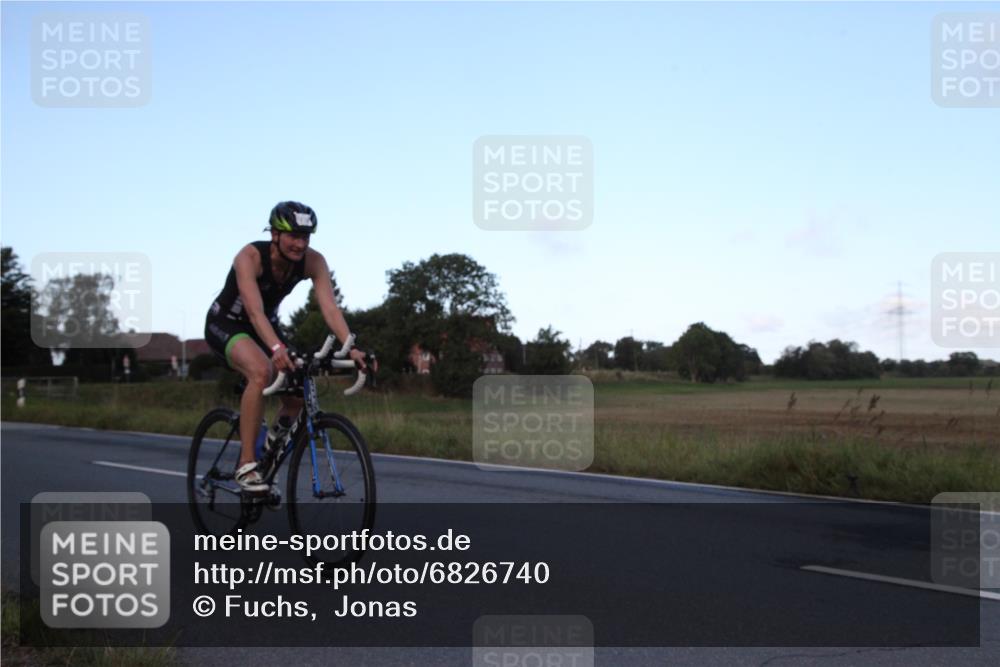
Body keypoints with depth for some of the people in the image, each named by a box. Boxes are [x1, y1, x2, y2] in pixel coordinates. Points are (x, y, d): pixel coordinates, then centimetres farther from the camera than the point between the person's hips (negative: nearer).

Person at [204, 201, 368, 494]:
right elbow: (254, 311, -44)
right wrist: (277, 348, -61)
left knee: (299, 393, -10)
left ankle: (271, 444, 20)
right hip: (225, 323, -5)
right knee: (262, 372, -35)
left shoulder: (313, 261, -19)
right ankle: (246, 465, -28)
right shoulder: (250, 257, -32)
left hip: (265, 324, 5)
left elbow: (330, 307, -30)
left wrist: (351, 348, -45)